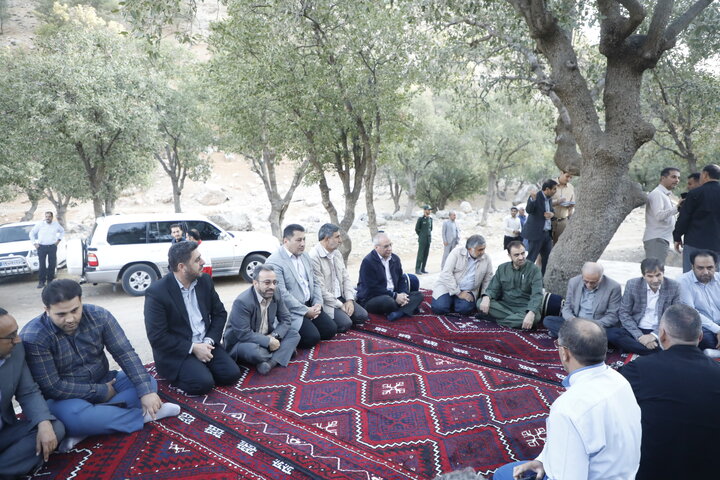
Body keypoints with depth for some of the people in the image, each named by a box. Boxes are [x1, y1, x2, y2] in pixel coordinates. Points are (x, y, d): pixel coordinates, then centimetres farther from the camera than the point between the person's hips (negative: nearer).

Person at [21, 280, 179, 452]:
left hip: (104, 382, 5)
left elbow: (125, 353, -14)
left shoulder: (99, 316, -13)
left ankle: (86, 430, -23)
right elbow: (51, 387, -21)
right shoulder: (33, 337, -22)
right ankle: (143, 415, -16)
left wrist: (146, 392, -25)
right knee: (74, 416, -37)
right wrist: (101, 392, -19)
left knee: (148, 382, -14)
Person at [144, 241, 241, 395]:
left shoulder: (205, 281, 0)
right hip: (176, 352, -5)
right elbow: (157, 337, -17)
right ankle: (178, 375, 6)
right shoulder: (156, 292, -17)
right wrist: (193, 348, -19)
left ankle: (199, 369, 12)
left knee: (231, 374, -13)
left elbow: (220, 313, 7)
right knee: (203, 383, -25)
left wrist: (209, 341, -8)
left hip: (205, 344, 5)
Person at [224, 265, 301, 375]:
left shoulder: (276, 293, -7)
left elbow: (286, 319, -1)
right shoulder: (242, 302, -27)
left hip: (266, 337, 7)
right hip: (241, 341, -7)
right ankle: (284, 351, -9)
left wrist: (274, 336, -19)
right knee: (253, 350, -38)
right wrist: (268, 341, -27)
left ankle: (270, 362, -24)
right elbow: (243, 334, -28)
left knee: (294, 335, -8)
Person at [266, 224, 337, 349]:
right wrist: (305, 311, -18)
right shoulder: (274, 262, -17)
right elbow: (282, 294, -22)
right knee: (312, 338, -20)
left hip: (310, 305, 8)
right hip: (291, 311, -8)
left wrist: (317, 304, -3)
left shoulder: (305, 256, 10)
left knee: (331, 330, -2)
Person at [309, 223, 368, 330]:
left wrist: (349, 300, -3)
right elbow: (320, 289, -20)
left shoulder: (337, 253, 10)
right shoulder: (314, 257, -19)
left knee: (362, 315, -7)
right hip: (326, 301, -8)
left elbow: (346, 278, 12)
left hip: (341, 297, 8)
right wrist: (340, 305, -15)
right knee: (345, 323, -22)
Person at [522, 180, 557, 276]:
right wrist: (533, 199, -43)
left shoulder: (549, 198, 11)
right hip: (536, 233, -9)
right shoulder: (536, 196, -13)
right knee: (531, 259, -4)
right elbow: (528, 210, -26)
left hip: (547, 233, 9)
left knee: (548, 258, 14)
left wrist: (552, 214, -2)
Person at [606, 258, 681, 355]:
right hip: (636, 330, 1)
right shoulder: (632, 285, -5)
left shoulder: (674, 287, -4)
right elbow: (624, 314, -2)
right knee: (611, 334, -29)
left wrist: (654, 335, -16)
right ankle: (657, 351, -22)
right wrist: (639, 336, -16)